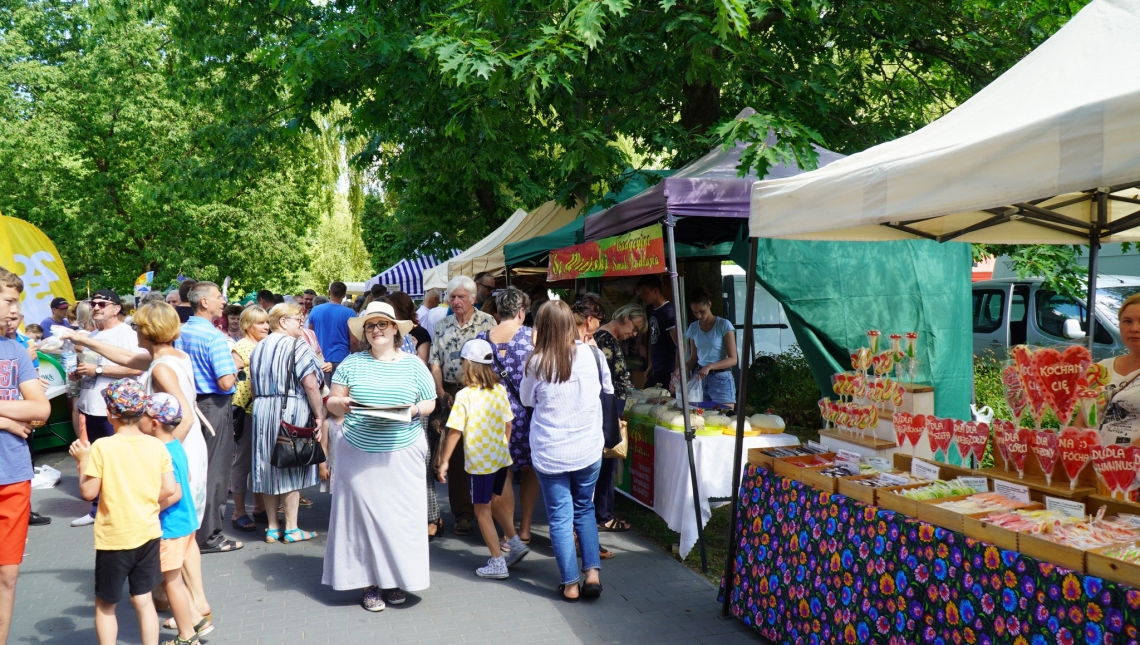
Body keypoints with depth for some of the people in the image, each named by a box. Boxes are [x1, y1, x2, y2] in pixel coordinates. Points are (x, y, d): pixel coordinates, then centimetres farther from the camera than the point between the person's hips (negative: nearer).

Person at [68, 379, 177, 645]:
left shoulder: (102, 447, -15)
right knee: (143, 601, 14)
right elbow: (169, 489, -4)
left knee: (105, 605, 13)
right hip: (148, 534, 4)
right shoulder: (157, 445, -4)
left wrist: (82, 460, 1)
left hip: (114, 538, -4)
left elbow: (88, 493, -11)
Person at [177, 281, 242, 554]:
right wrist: (234, 370, -6)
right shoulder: (214, 337, -19)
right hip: (214, 406, -8)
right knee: (214, 469, -1)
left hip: (189, 404, 8)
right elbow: (225, 383, -25)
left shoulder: (181, 332, 6)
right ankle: (209, 536, 5)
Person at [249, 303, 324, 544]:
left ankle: (272, 528, 16)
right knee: (290, 469, 1)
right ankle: (291, 529, 8)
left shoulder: (259, 348, 13)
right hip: (291, 411, -7)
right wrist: (319, 414, -11)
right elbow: (310, 383, -17)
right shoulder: (297, 345, -9)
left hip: (262, 410, 7)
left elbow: (254, 386, 17)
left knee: (269, 467, 10)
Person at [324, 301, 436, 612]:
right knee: (362, 513, 1)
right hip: (358, 454, 0)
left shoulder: (413, 365, 6)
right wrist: (340, 403, -16)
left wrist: (415, 410, -12)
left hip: (402, 454, 0)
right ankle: (369, 582, 11)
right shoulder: (352, 363, 6)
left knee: (400, 515, 1)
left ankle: (396, 579, 16)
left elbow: (430, 403, 8)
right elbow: (332, 402, 6)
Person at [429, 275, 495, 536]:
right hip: (451, 394, 4)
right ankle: (462, 513, 14)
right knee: (455, 454, 6)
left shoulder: (487, 322, -1)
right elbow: (435, 362, 7)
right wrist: (441, 392, -6)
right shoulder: (442, 326, 11)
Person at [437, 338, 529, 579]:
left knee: (482, 510, 6)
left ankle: (497, 563, 9)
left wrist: (444, 461, -7)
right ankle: (515, 543, 22)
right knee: (495, 502, 25)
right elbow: (508, 424, 8)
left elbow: (455, 432, -16)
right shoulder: (500, 390, 0)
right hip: (501, 457, 6)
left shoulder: (464, 396, -16)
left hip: (480, 461, -6)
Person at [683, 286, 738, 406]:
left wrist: (710, 366, -25)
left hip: (721, 379, -4)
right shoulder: (693, 328, 7)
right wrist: (683, 368, -7)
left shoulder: (724, 325, -8)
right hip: (700, 379, 4)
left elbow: (732, 359, -11)